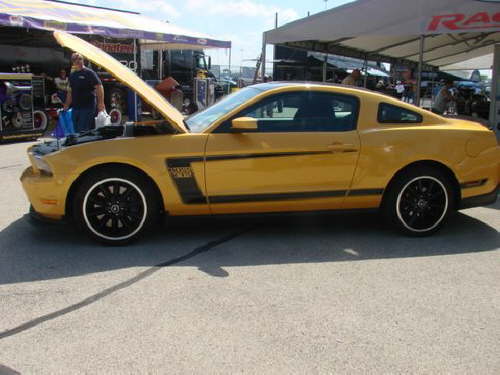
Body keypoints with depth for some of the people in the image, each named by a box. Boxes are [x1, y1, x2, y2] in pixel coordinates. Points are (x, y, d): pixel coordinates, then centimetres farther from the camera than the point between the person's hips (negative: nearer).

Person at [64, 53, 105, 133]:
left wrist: (101, 104, -20)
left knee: (83, 132, -11)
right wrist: (66, 106, 21)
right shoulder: (72, 75, 16)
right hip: (75, 108, 7)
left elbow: (99, 87, -11)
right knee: (76, 131, 10)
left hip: (87, 108, -7)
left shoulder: (89, 73, -5)